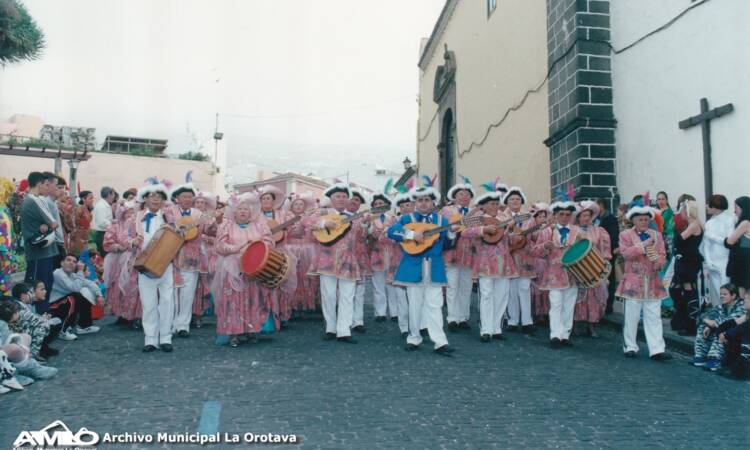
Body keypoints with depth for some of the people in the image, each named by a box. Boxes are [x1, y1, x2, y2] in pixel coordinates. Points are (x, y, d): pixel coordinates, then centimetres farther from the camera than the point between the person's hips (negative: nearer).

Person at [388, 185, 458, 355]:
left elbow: (446, 245, 12)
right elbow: (391, 231, -12)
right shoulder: (407, 218, 3)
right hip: (413, 267, -1)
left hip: (434, 268, 1)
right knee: (415, 305, 8)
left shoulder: (441, 220, 11)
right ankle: (414, 338, 19)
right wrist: (412, 234, -20)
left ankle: (440, 342, -3)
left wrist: (451, 233, -7)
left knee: (434, 305, -2)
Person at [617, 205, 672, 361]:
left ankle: (656, 350, 3)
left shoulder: (657, 235, 10)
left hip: (653, 282, 3)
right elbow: (625, 253, -16)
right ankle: (630, 346, 18)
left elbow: (663, 255, 4)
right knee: (631, 317, 5)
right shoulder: (626, 235, 0)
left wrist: (659, 262, -17)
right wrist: (644, 245, -20)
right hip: (633, 282, -3)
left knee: (654, 317, 2)